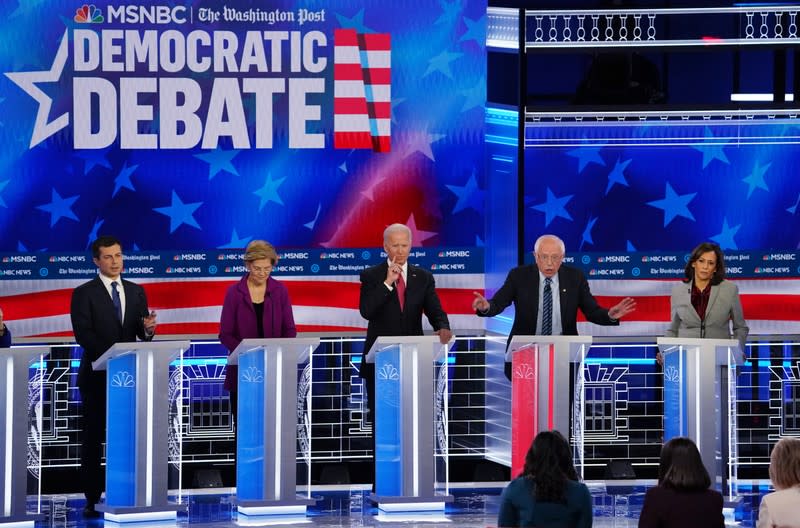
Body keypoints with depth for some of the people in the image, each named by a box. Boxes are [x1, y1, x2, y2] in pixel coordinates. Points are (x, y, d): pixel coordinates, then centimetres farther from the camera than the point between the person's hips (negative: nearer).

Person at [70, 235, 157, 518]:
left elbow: (142, 334, 10)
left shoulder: (136, 292, 13)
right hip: (97, 376, -3)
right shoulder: (84, 293, -1)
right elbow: (83, 334, -11)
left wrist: (148, 329, -15)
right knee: (93, 438, 0)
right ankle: (93, 499, 2)